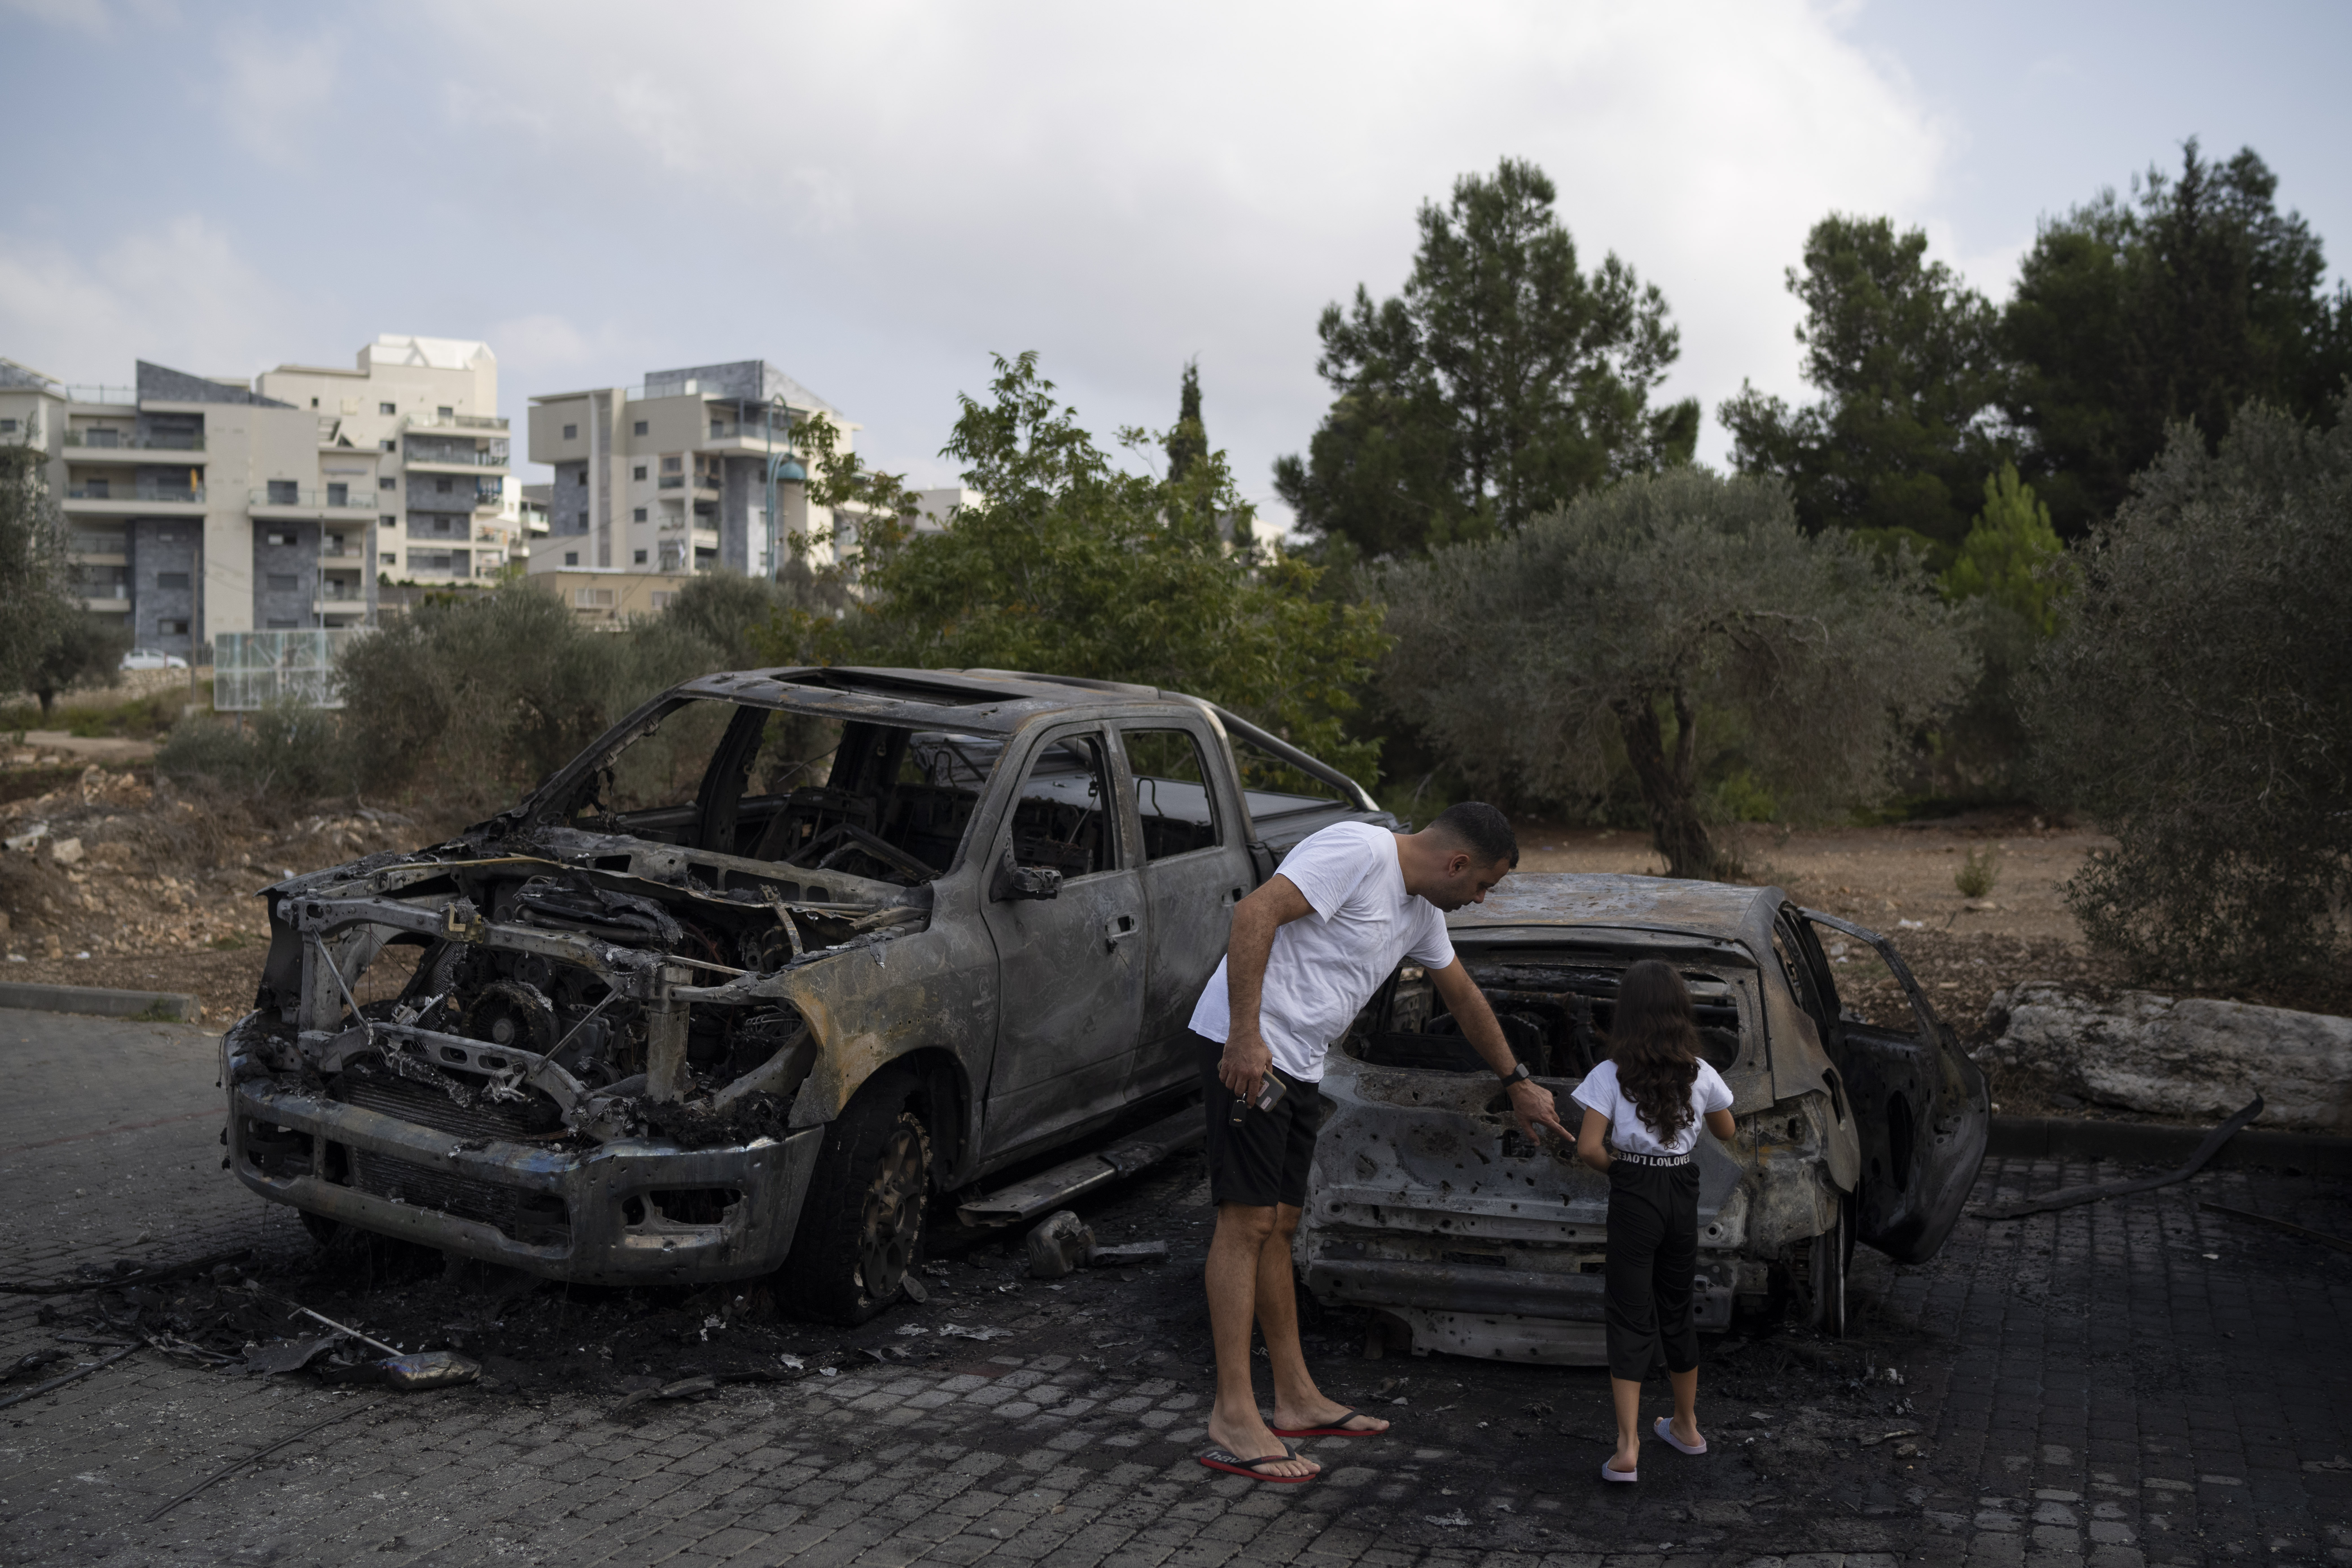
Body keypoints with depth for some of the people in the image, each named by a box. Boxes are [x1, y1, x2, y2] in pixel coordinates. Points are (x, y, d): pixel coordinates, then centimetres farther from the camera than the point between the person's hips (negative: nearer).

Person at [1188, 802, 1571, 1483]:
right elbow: (1254, 914, -25)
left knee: (1279, 1225, 14)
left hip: (1299, 1067, 10)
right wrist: (1246, 1037, -28)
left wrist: (1518, 1084, 39)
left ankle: (1297, 1399, 22)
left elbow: (1465, 998, 32)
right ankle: (1233, 1423, -6)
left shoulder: (1422, 911, 17)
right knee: (1248, 1222, -10)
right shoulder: (1358, 851, -14)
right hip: (1245, 1049, -10)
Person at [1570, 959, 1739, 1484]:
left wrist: (1617, 1166, 2)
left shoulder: (1611, 1076, -11)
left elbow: (1588, 1148, -17)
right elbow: (1727, 1131, 15)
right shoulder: (1700, 1075, -1)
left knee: (1631, 1319, 2)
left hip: (1634, 1197, -3)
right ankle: (1687, 1426, 36)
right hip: (1683, 1194, 3)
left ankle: (1628, 1448, -6)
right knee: (1677, 1311, 20)